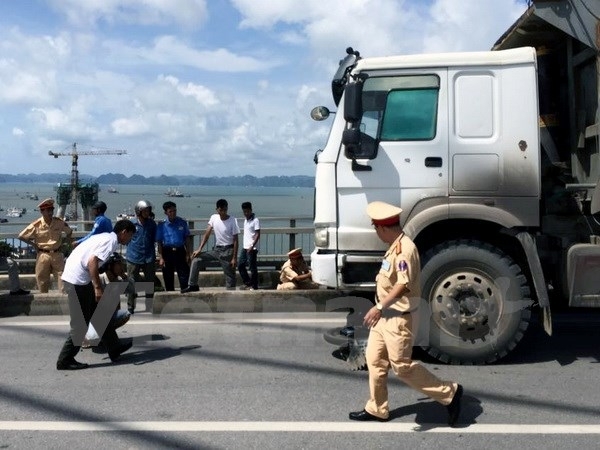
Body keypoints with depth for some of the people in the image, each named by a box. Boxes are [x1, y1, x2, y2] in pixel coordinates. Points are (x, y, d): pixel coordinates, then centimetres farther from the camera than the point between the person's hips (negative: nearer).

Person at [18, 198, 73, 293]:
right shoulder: (36, 225, -9)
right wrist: (33, 244, -2)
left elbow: (69, 232, 16)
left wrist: (63, 242, 5)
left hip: (57, 254, 1)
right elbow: (21, 236, -1)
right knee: (42, 280, 7)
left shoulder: (59, 222, -3)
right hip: (43, 255, -1)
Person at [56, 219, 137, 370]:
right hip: (77, 280, -10)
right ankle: (65, 360, 7)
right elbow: (92, 261, -23)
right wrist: (98, 287, -21)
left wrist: (98, 286, 31)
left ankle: (114, 348, 25)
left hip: (76, 278, 10)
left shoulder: (106, 237, 18)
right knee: (80, 324, -2)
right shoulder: (112, 240, -11)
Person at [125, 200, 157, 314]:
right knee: (132, 283, 4)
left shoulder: (152, 224, 1)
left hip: (149, 258, 2)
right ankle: (130, 308, 14)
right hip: (134, 258, -2)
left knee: (150, 281, 9)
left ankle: (150, 307, 21)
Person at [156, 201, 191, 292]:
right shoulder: (162, 225, -2)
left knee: (184, 277, -4)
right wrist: (161, 258, -5)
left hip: (180, 251, 0)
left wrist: (188, 254, 2)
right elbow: (159, 242, 0)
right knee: (168, 279, 8)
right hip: (167, 252, 0)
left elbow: (187, 239, 7)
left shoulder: (182, 223, 0)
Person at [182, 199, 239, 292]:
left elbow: (235, 240, -10)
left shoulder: (232, 220, -12)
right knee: (196, 259, -6)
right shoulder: (213, 218, 0)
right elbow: (207, 233, 0)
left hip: (228, 250, -4)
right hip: (216, 249, 5)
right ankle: (193, 285, -2)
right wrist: (199, 249, -9)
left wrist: (234, 258, -13)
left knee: (230, 275, -2)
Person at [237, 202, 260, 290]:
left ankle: (254, 285, 8)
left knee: (252, 267, -2)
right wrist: (245, 245, 17)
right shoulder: (245, 220, 12)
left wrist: (252, 246, -22)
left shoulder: (255, 220, -12)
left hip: (252, 248, -9)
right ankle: (247, 283, 21)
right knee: (240, 265, 11)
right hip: (245, 247, 9)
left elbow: (258, 234, -16)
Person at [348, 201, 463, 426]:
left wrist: (379, 307, -32)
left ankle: (449, 392, 10)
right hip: (386, 315, 10)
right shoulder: (395, 246, 9)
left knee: (402, 366, -2)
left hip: (399, 317, -10)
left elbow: (403, 285, -30)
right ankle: (376, 409, 26)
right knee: (375, 360, 14)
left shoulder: (404, 248, -22)